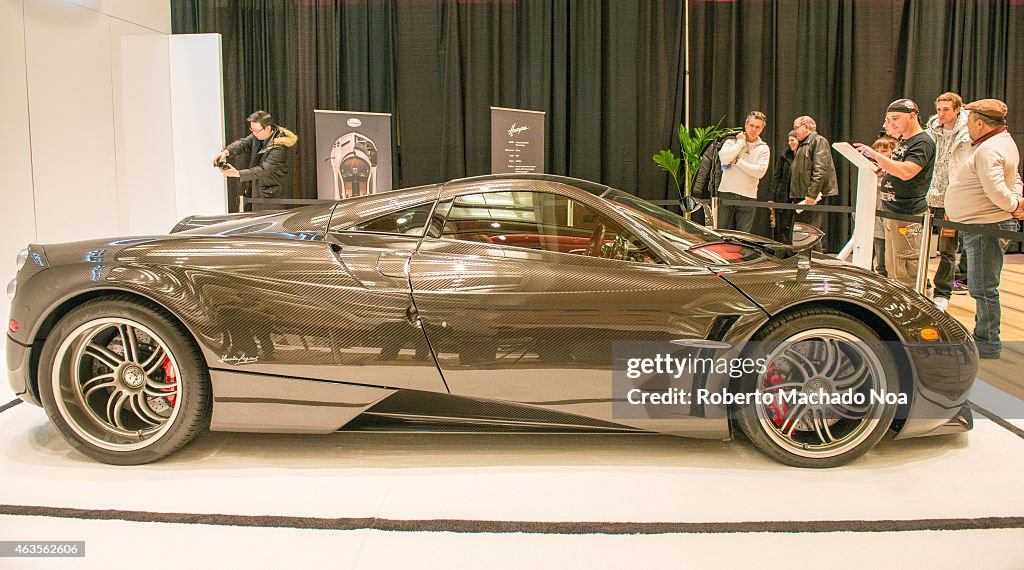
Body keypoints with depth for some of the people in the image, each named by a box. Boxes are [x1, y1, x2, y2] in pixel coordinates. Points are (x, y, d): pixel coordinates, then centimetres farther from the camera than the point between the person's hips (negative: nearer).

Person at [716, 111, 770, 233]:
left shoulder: (763, 148, 8)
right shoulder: (732, 141, 8)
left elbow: (760, 171, -8)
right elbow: (724, 158, -13)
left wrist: (737, 161, -7)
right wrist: (741, 142, -5)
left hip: (748, 197, 1)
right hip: (726, 193, 0)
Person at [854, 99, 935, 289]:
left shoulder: (923, 143, -11)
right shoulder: (903, 143, 20)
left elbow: (906, 172, -26)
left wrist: (876, 155, -28)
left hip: (908, 216, -10)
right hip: (892, 214, 10)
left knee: (906, 274, -9)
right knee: (892, 271, 12)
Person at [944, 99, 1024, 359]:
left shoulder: (988, 150, -18)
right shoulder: (1003, 142, 17)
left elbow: (997, 191, -27)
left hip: (986, 228, -11)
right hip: (981, 225, 11)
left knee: (984, 288, -4)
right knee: (981, 287, 17)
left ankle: (988, 346, 3)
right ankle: (984, 339, 27)